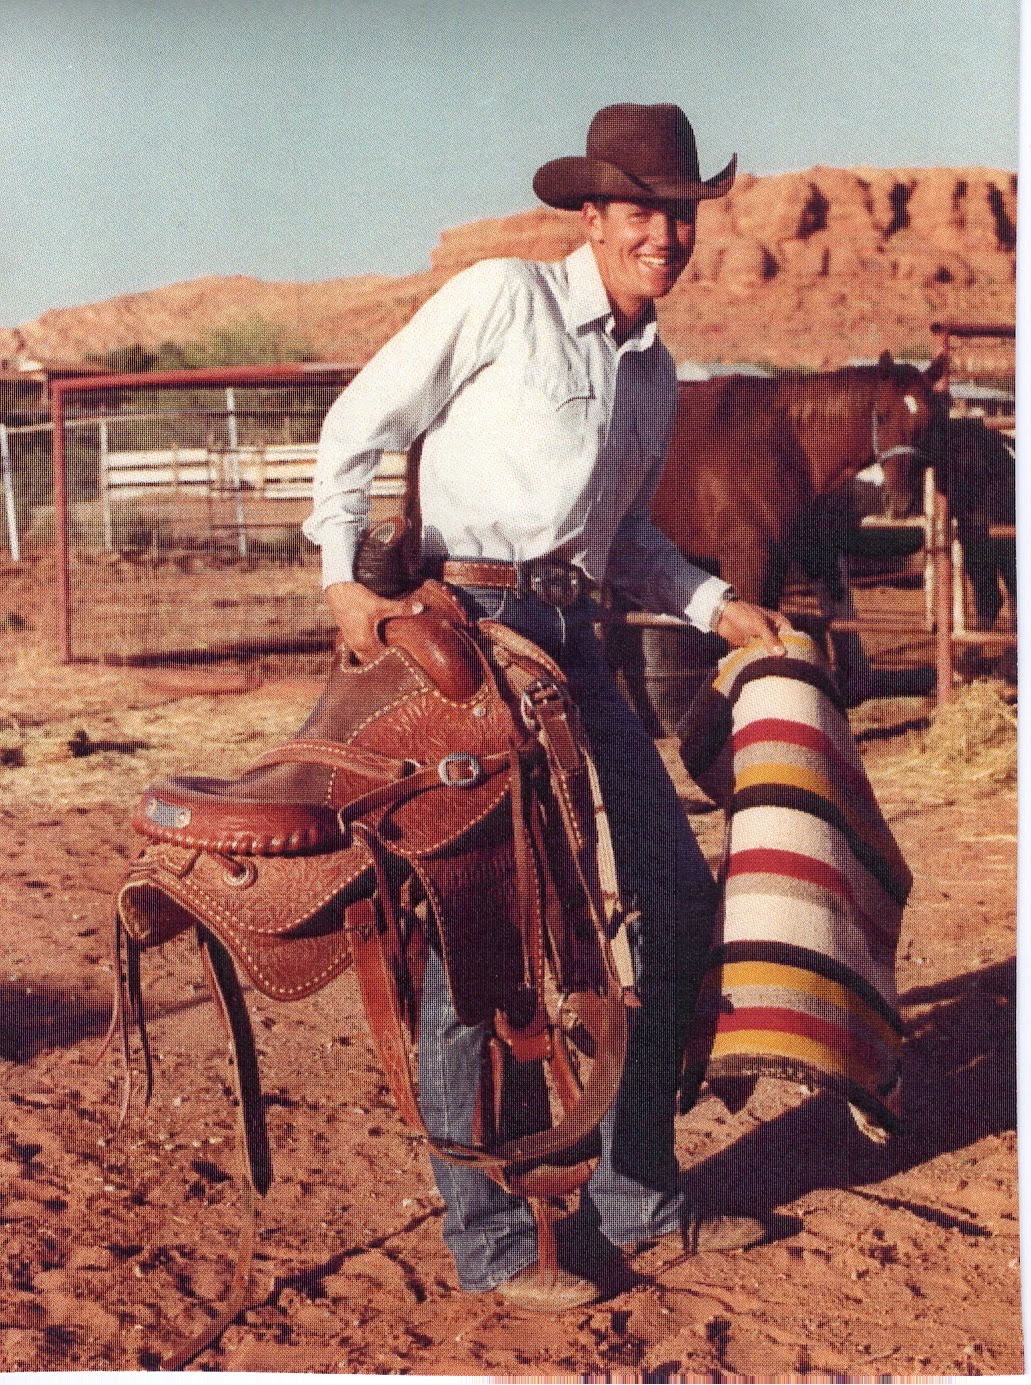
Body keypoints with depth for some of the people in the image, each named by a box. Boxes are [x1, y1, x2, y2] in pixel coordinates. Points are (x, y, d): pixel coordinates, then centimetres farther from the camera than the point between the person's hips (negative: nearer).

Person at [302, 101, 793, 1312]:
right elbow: (358, 426, -3)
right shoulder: (501, 299, -4)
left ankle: (633, 1193, 24)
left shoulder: (655, 370, 17)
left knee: (671, 894, 9)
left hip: (572, 638, 8)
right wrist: (344, 577, -13)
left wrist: (720, 608, 11)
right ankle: (489, 1242, 8)